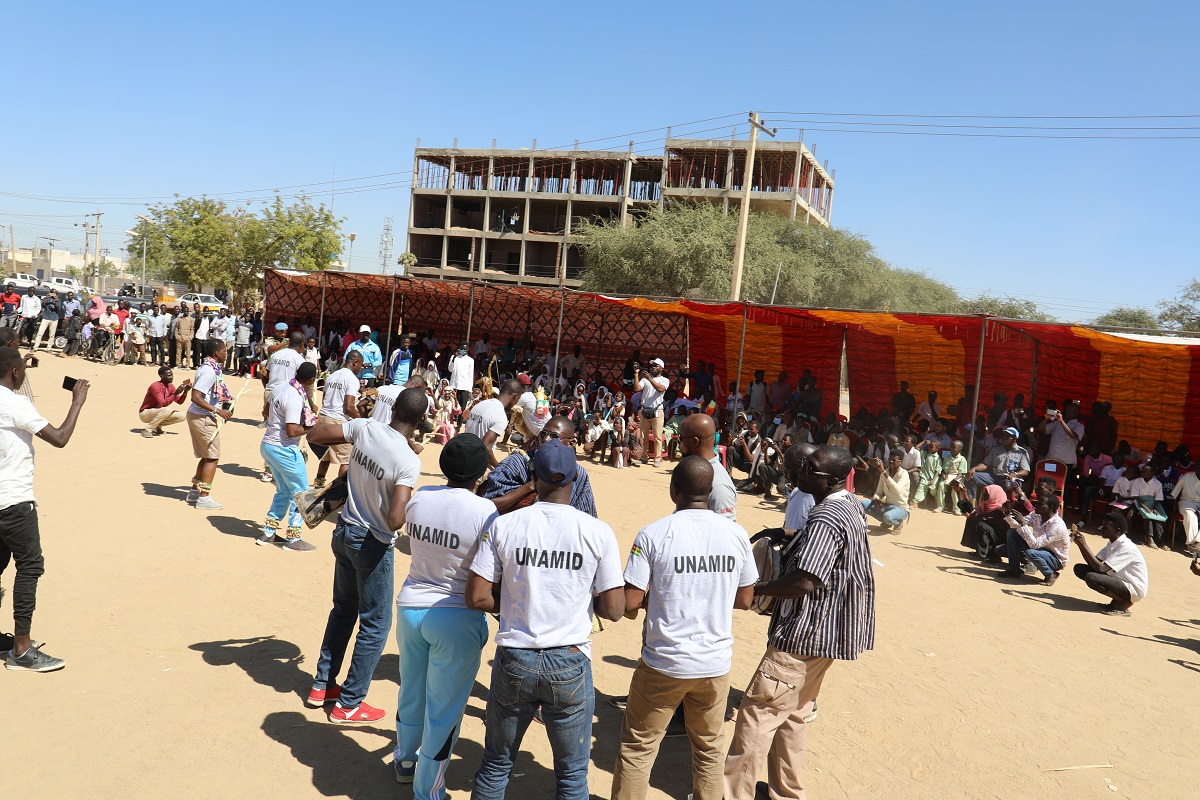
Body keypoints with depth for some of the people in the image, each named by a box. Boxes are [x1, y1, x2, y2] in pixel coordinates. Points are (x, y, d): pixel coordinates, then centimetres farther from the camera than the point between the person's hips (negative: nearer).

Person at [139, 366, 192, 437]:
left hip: (158, 412, 8)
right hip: (145, 414, -8)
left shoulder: (171, 386, 0)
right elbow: (162, 404, -34)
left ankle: (157, 426, 2)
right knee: (167, 410, -36)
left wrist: (185, 391, -15)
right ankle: (147, 429, -21)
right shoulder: (155, 386, -25)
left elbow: (179, 401, 1)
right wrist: (176, 393, -39)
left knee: (182, 416, -6)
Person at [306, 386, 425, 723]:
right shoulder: (409, 461, -26)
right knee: (376, 624, 9)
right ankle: (348, 705, 17)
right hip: (373, 544, -7)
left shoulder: (365, 428, -11)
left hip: (344, 532, 7)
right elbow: (395, 520, -30)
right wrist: (414, 507, -10)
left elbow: (314, 435, -1)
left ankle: (322, 685, 36)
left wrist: (347, 439, 14)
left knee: (344, 609, 25)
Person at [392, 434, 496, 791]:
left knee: (411, 692, 26)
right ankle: (427, 790, 24)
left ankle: (404, 761, 49)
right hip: (457, 619, -6)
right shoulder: (485, 512, -20)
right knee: (443, 709, 10)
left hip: (411, 607, 6)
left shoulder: (418, 497, -5)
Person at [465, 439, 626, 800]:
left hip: (514, 661, 1)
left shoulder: (503, 525, -7)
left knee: (496, 764, 21)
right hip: (570, 664, -1)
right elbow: (613, 610, -7)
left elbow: (477, 597, -6)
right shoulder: (598, 532, -9)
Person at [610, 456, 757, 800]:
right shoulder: (737, 534, -4)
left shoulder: (653, 534, -13)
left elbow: (630, 603, -13)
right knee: (709, 748, 20)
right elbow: (744, 599, 5)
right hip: (716, 664, 3)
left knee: (637, 746, 13)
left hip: (664, 664, -3)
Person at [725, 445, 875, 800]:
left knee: (757, 712, -2)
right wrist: (787, 539, 12)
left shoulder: (825, 520, -24)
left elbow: (805, 582, -30)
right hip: (825, 631, 11)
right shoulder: (851, 506, 8)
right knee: (792, 714, 20)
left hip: (805, 635, -10)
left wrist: (756, 588, -18)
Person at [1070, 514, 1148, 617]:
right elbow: (1093, 563, 4)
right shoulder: (1112, 543, 6)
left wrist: (1084, 545, -25)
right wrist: (1080, 544, -9)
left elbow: (1100, 568, -29)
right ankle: (1117, 598, 3)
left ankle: (1123, 602, -8)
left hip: (1133, 589, -9)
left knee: (1091, 577, -29)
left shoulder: (1126, 547, -22)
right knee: (1079, 568, 0)